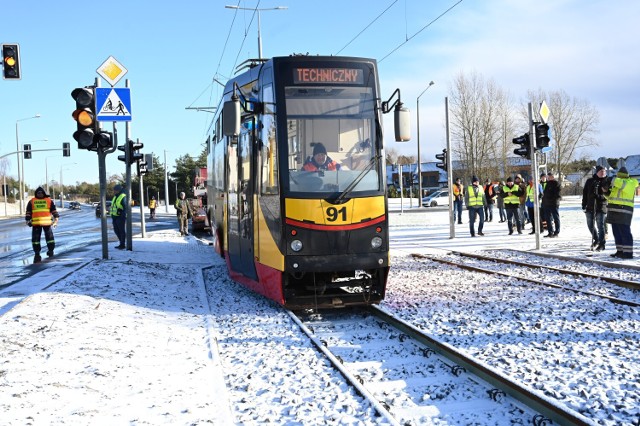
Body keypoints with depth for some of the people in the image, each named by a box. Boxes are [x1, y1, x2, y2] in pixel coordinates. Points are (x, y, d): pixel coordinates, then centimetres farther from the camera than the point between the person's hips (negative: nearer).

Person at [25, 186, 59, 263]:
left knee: (49, 237, 3)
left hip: (47, 223, 0)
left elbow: (54, 210, 10)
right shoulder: (32, 202, 8)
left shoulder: (49, 201, 7)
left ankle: (51, 251, 18)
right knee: (35, 238, 0)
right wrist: (28, 220, 8)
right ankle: (37, 253, 8)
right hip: (36, 223, 0)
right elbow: (28, 212, 12)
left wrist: (56, 218, 3)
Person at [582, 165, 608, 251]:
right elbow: (585, 193, 8)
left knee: (600, 226, -3)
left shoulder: (606, 182, 0)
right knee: (590, 225, 11)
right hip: (590, 206, 3)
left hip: (601, 207, -3)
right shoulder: (590, 181, 6)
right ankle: (596, 240, 33)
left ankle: (601, 244, 5)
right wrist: (584, 205, 5)